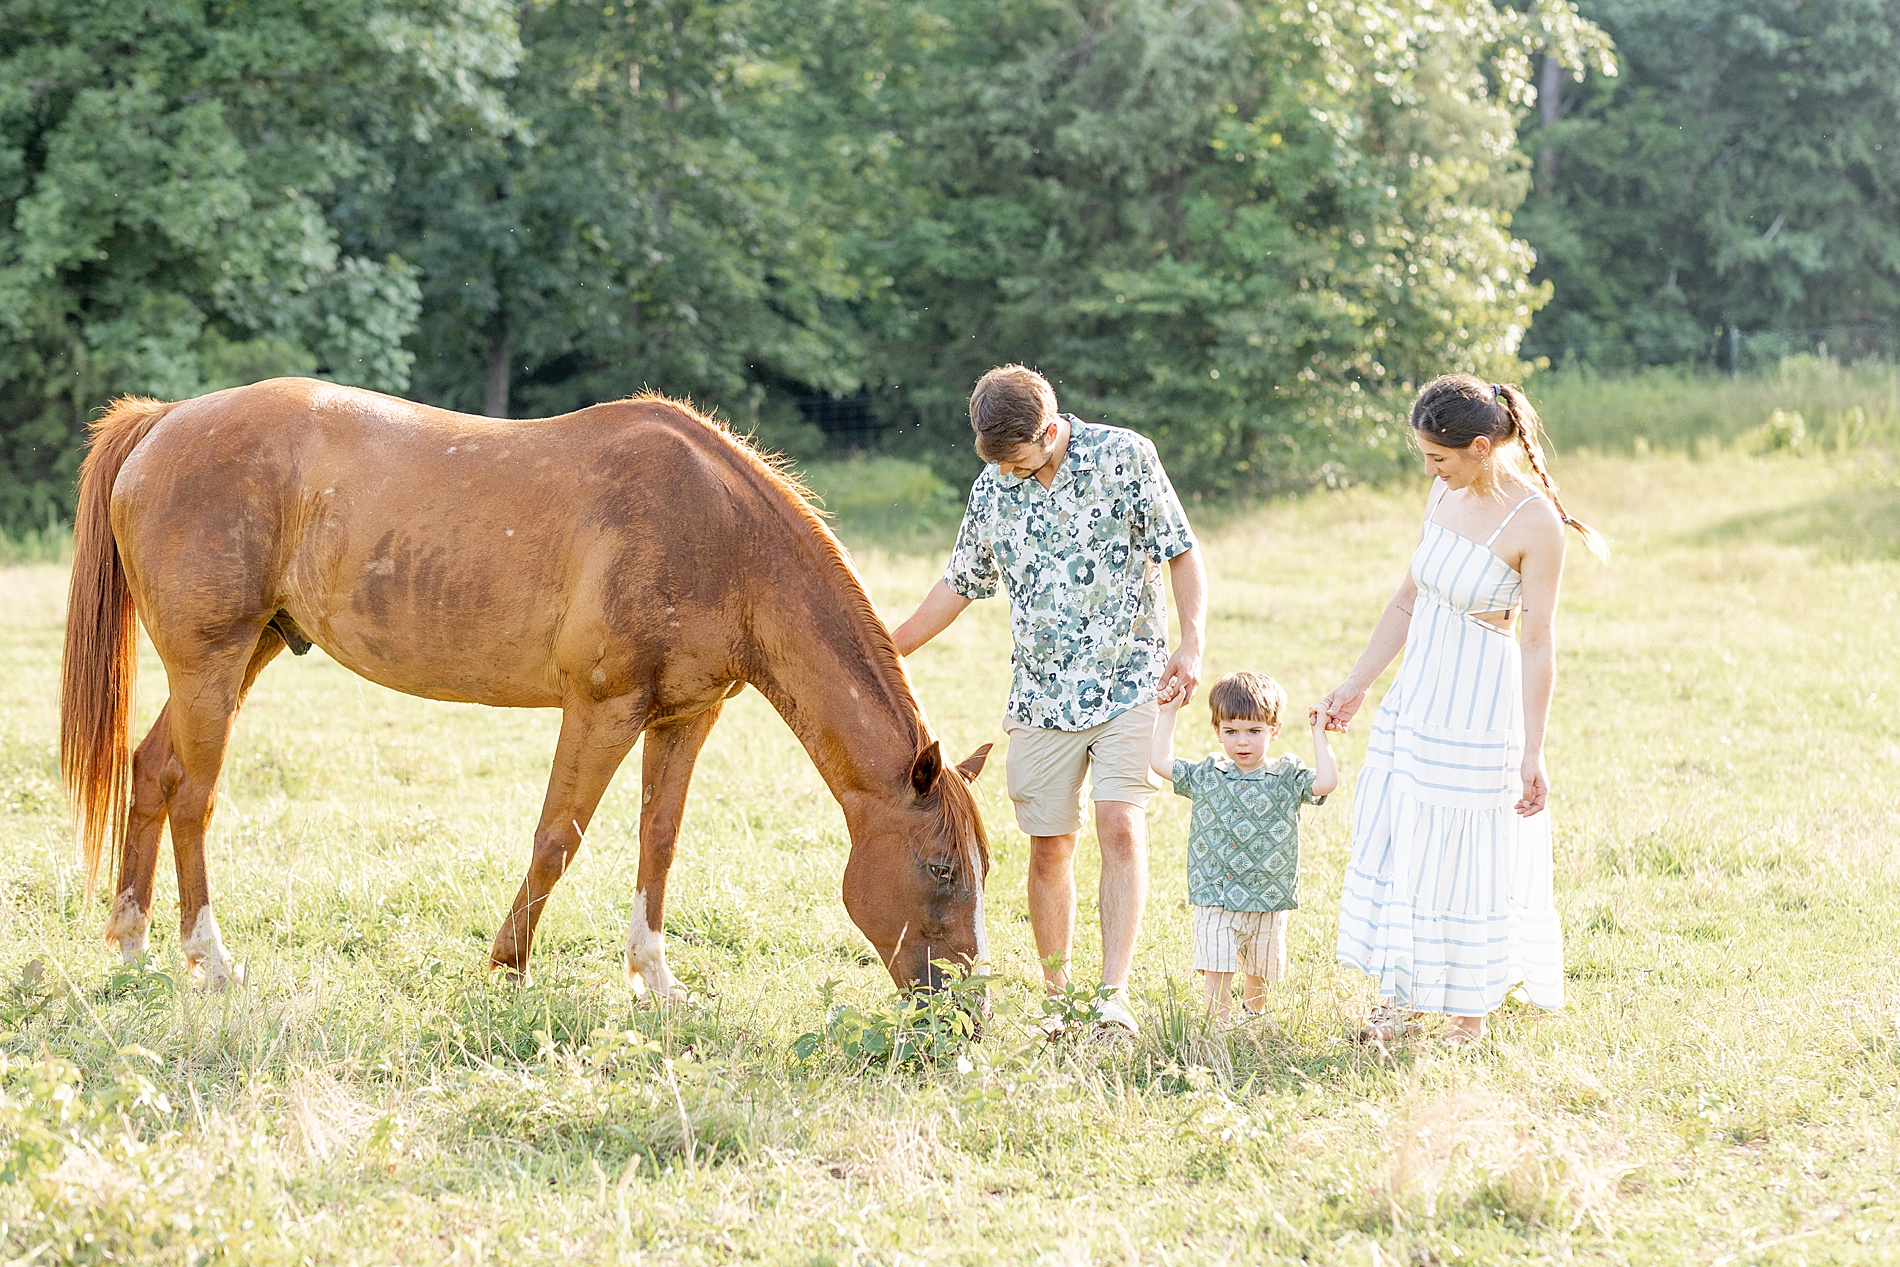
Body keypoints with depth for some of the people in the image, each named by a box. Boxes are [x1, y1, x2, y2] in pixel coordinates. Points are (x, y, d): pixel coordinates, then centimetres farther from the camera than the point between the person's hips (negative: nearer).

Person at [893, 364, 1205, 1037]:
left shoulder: (1125, 456, -7)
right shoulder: (993, 488, 4)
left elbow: (1181, 551, -3)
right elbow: (959, 585, 16)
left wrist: (1191, 645, -15)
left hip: (1128, 682, -4)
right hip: (1042, 694, 4)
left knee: (1120, 824, -16)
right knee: (1048, 845, 4)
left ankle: (1114, 994, -18)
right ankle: (1057, 998, 16)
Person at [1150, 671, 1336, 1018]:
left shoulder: (1287, 777, -2)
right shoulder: (1206, 776, 5)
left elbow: (1326, 782, -17)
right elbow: (1160, 761, 12)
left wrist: (1319, 733, -14)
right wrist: (1168, 713, 12)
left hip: (1267, 903, 0)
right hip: (1215, 900, 0)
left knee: (1258, 974, 15)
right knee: (1217, 975, -11)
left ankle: (1254, 1016, 40)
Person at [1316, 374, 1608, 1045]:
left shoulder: (1534, 523, -18)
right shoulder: (1447, 494, 2)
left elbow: (1539, 642, -16)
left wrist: (1532, 752, -17)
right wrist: (1355, 686, 13)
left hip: (1479, 713, -7)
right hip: (1414, 702, 7)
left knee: (1465, 863, 2)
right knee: (1392, 849, 13)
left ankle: (1470, 1020, 17)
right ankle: (1396, 997, 26)